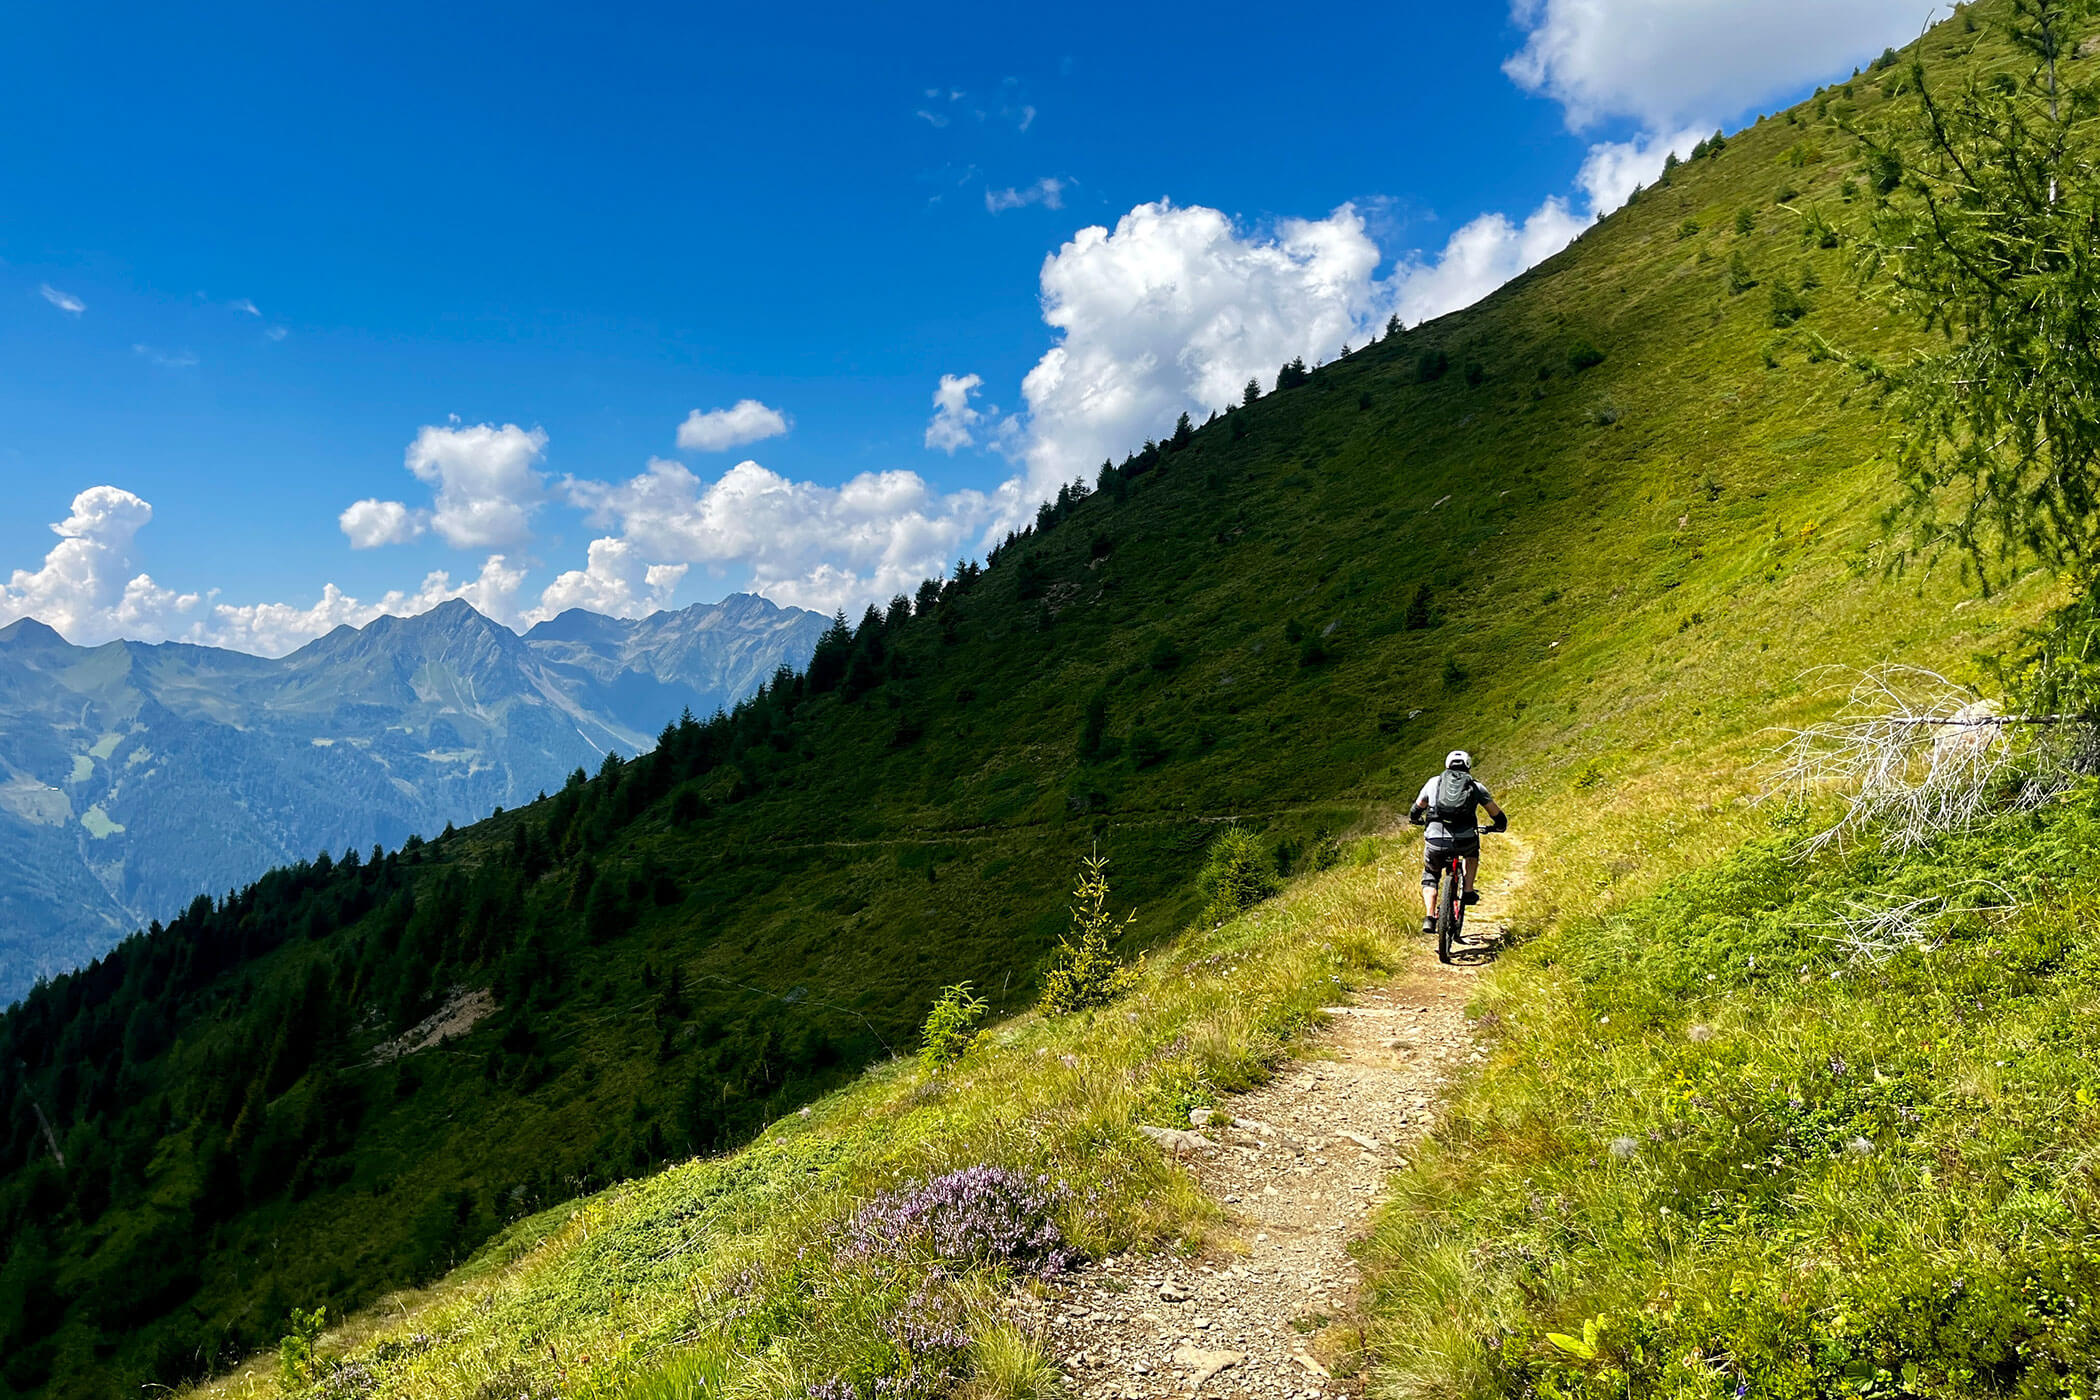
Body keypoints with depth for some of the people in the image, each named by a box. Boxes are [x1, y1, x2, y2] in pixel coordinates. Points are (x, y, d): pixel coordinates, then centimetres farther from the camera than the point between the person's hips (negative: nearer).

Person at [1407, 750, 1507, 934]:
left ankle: (1429, 917, 7)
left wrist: (1417, 820, 52)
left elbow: (1415, 811, 29)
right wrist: (1498, 826, 40)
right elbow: (1499, 816, 17)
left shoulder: (1433, 782, 17)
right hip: (1464, 841, 0)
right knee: (1473, 851, 37)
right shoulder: (1476, 786, 15)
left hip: (1435, 839, 0)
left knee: (1430, 876, 25)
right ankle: (1468, 892, 28)